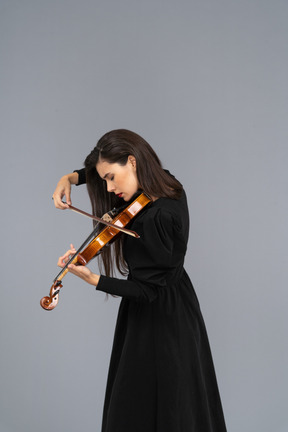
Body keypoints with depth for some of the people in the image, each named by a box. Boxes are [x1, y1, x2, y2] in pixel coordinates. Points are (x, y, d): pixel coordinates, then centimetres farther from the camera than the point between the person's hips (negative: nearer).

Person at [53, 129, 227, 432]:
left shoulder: (155, 218, -30)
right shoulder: (168, 186, -3)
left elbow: (149, 290, -25)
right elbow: (102, 169, 13)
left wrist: (91, 278, -31)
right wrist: (71, 178, -1)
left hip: (158, 322, -9)